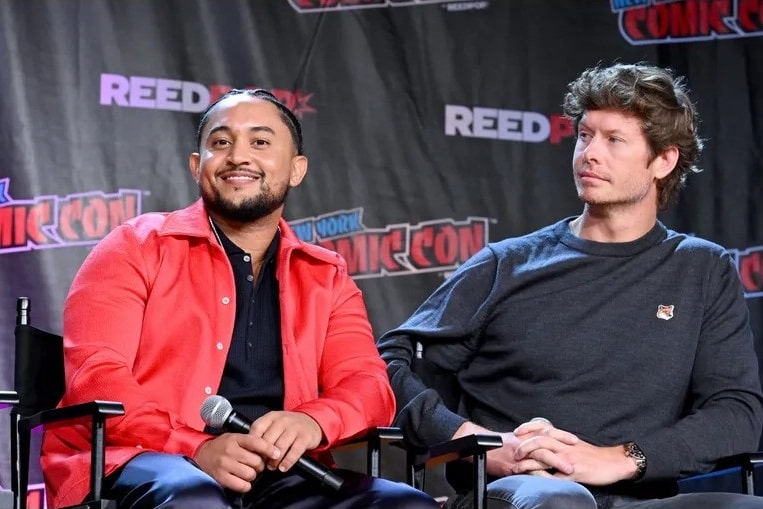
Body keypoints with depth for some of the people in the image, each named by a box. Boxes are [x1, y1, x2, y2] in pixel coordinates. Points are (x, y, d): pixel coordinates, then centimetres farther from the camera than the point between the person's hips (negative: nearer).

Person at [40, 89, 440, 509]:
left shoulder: (327, 278, 21)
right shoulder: (136, 248, 8)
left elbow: (367, 384, 7)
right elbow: (96, 377, -4)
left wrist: (313, 422, -18)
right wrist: (197, 450, -21)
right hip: (142, 464, -4)